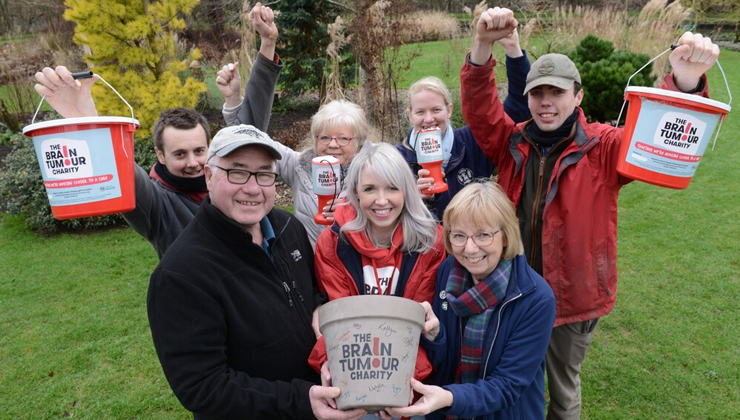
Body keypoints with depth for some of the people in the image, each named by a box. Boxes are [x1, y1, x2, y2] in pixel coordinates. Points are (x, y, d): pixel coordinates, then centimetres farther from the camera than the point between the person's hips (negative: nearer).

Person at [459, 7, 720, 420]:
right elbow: (480, 108, -10)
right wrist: (483, 45, -27)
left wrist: (686, 83, -44)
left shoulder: (603, 147, -10)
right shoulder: (514, 142, -1)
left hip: (573, 297, -2)